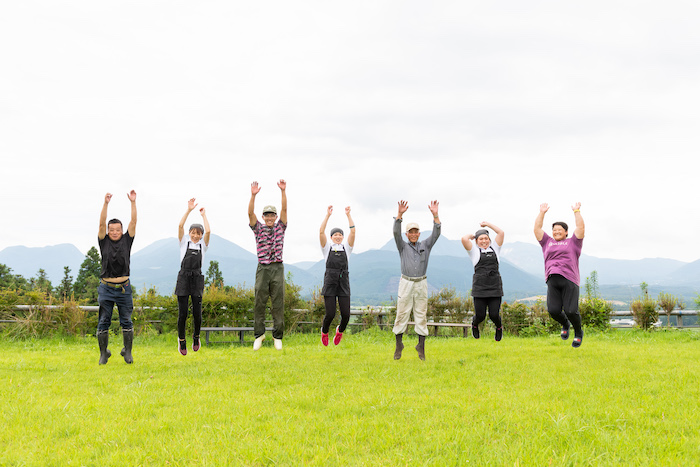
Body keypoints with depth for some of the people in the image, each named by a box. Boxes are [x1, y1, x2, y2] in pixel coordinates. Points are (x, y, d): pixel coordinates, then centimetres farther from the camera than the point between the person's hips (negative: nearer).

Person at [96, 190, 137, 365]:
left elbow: (133, 222, -2)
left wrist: (133, 202, -11)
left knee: (126, 321, 3)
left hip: (124, 288, 1)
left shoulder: (126, 240, 6)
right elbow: (101, 223, -8)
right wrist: (106, 204, -18)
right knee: (103, 322, 1)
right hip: (106, 288, 0)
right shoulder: (104, 242, 4)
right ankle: (103, 353, 12)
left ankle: (127, 352, 15)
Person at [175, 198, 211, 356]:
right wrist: (189, 210, -6)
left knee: (197, 312, -1)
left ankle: (196, 337, 24)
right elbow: (180, 226, -3)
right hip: (183, 277, -1)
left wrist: (203, 215, 5)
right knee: (182, 312, -4)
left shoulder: (203, 245, 11)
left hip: (197, 279, 1)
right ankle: (181, 340, 14)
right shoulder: (184, 242, 10)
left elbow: (208, 232, -6)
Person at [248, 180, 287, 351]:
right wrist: (253, 195, -20)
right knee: (259, 303, 2)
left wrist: (283, 191, -14)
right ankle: (259, 334, 13)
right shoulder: (258, 229, 9)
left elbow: (284, 209, -1)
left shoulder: (280, 227, 11)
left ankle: (277, 336, 6)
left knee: (278, 304, 0)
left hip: (277, 268, 0)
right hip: (262, 268, 0)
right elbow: (250, 213, -6)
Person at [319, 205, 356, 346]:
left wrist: (348, 214, -3)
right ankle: (324, 331, 25)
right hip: (330, 282, -2)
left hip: (344, 283, 2)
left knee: (346, 314, -6)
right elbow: (321, 232, -3)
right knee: (330, 314, -8)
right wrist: (328, 215, -7)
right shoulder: (327, 247, 11)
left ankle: (340, 330, 27)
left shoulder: (346, 247, 14)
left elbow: (353, 231, 2)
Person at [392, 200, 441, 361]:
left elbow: (436, 233, -1)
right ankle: (398, 346, 6)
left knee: (421, 315, 2)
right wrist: (400, 215, -23)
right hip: (406, 283, -1)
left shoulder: (425, 245, 11)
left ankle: (421, 347, 8)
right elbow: (396, 232, -9)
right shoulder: (403, 246, 7)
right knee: (402, 314, -2)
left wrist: (435, 215, -15)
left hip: (422, 284, 1)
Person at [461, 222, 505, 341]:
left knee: (494, 315, -4)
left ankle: (499, 327, 31)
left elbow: (501, 233, 11)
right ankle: (475, 324, 36)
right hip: (480, 288, -1)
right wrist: (471, 236, 16)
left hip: (495, 287, 2)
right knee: (480, 315, -1)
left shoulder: (494, 249, 16)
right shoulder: (475, 252, 9)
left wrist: (488, 224, 19)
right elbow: (464, 239, -5)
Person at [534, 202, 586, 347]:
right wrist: (542, 212, 24)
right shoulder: (547, 242, 25)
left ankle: (578, 332, 15)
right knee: (553, 310, -14)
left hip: (569, 280, -3)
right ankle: (565, 324, 19)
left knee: (571, 311, -13)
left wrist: (576, 211, 14)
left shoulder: (572, 242, 18)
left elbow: (581, 228, 9)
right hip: (552, 280, 3)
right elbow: (537, 229, 23)